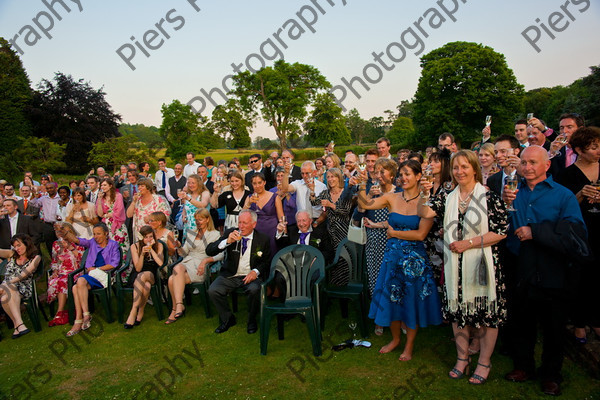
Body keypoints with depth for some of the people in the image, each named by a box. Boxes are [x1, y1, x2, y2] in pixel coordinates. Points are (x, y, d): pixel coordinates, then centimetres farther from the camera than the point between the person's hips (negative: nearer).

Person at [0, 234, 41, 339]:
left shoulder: (35, 257, 9)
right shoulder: (11, 254, 21)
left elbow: (24, 274, -6)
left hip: (23, 288, -2)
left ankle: (17, 325, -37)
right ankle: (20, 324, -39)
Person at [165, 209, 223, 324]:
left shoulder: (214, 234, 7)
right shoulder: (191, 233, 25)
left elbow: (221, 254, -4)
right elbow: (184, 253, 20)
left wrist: (206, 260, -18)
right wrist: (178, 246, -2)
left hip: (199, 268, -4)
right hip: (186, 263, 4)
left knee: (172, 280, -29)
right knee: (178, 267, -33)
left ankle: (176, 308, -18)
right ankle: (179, 306, -28)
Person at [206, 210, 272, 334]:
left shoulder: (263, 240, -2)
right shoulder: (230, 233, 0)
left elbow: (267, 262, 10)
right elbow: (209, 251, -7)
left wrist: (256, 271, -12)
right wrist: (227, 241, -24)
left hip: (251, 276, -2)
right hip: (230, 276, 2)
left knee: (254, 290, -34)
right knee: (213, 291, -23)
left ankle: (252, 321, -3)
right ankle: (228, 319, 5)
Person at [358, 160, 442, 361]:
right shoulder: (392, 198, 1)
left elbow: (421, 234, -16)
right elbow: (365, 204, -10)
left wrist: (394, 232, -9)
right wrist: (361, 186, -26)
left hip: (414, 258, -3)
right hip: (392, 254, 3)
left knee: (412, 299, 9)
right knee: (392, 298, 13)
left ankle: (409, 345, 29)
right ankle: (395, 339, 36)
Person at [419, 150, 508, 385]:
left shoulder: (489, 197, -5)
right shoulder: (447, 198, 8)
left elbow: (501, 232, -9)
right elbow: (425, 213, -4)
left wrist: (467, 243, -15)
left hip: (482, 266, -4)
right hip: (455, 267, 4)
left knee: (486, 313, 5)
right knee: (457, 311, 12)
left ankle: (484, 362, 24)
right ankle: (462, 358, 29)